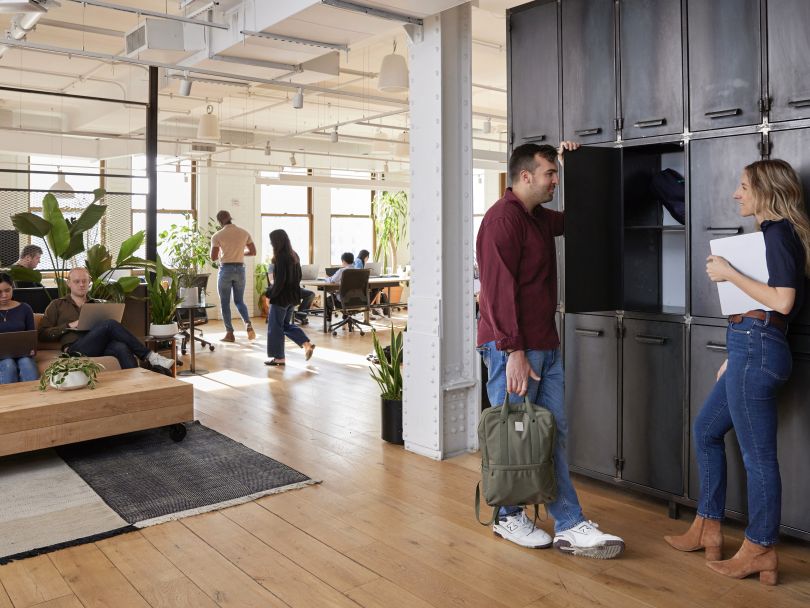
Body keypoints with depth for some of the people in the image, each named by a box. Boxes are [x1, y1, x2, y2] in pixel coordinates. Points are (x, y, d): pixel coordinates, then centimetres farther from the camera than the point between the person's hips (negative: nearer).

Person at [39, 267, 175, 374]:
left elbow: (108, 330, 23)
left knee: (122, 347, -35)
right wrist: (69, 326, -2)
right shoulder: (57, 305, 22)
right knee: (109, 324, -30)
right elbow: (43, 334, 12)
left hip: (102, 346, 3)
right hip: (76, 349, -3)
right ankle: (150, 357, -32)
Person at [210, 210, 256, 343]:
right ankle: (248, 324, -10)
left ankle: (230, 333, 6)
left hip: (225, 269, -3)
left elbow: (213, 258, -7)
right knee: (239, 301, 15)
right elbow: (253, 252, 8)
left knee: (225, 302, 7)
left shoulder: (217, 236, -6)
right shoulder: (244, 232, 4)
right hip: (240, 269, 3)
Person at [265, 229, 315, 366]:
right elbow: (298, 276, 14)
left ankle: (279, 358, 9)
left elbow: (279, 280, -20)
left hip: (281, 297, -8)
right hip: (293, 297, 8)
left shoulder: (280, 257, -17)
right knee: (285, 324, 19)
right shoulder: (294, 256, 8)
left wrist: (270, 295, -12)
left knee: (275, 327, 4)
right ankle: (307, 344, 8)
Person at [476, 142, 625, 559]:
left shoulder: (539, 217, 17)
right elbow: (499, 290, -20)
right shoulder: (503, 219, -14)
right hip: (514, 348, -9)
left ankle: (570, 526, 13)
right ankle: (509, 517, 21)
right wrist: (514, 351, -23)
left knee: (553, 434, 8)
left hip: (545, 345, 9)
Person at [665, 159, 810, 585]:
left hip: (757, 350, -11)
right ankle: (707, 529, 27)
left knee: (757, 453, -1)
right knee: (706, 430, 18)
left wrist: (728, 273, -14)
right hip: (750, 350, 11)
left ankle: (760, 551, 13)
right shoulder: (771, 233, 19)